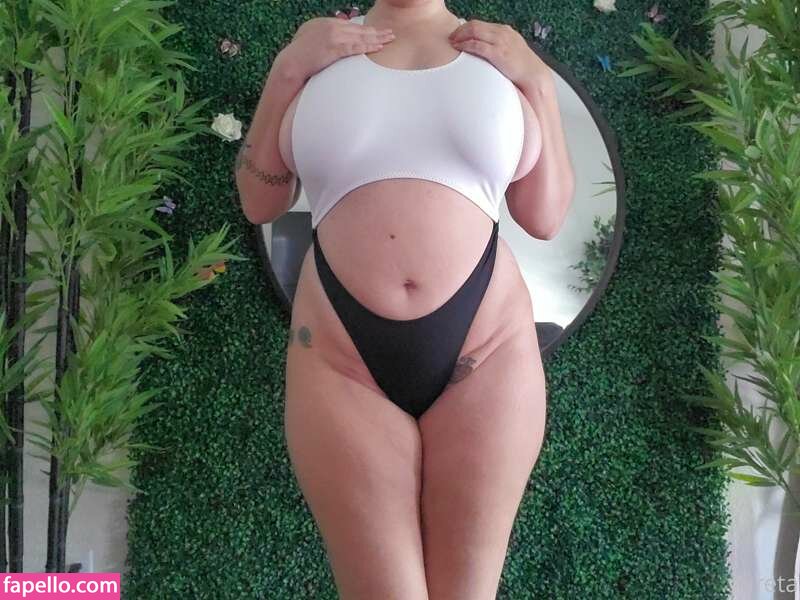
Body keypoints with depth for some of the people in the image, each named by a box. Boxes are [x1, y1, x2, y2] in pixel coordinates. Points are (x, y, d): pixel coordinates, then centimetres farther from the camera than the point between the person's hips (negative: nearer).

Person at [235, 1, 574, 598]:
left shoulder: (501, 52, 12)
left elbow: (546, 219, 10)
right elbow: (259, 203, 9)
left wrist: (538, 82, 3)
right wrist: (286, 72, 2)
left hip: (487, 348, 1)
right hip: (340, 354, 0)